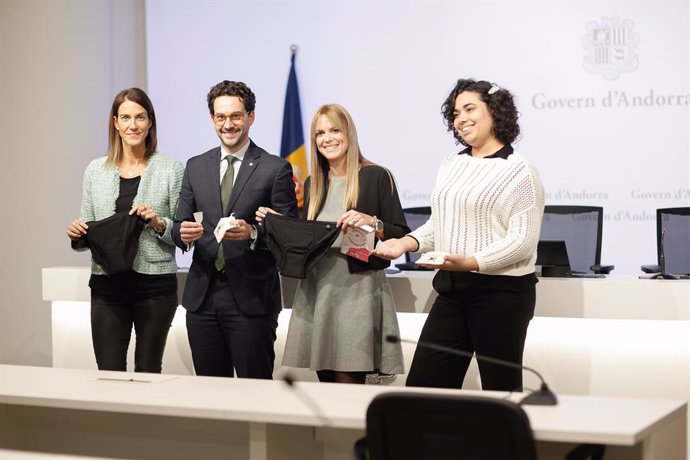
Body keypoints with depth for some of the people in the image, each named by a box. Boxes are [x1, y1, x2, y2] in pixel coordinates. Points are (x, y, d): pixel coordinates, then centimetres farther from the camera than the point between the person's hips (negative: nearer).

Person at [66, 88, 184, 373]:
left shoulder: (171, 169, 0)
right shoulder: (95, 170, 8)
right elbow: (86, 236, 14)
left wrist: (158, 223, -17)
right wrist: (77, 234, -7)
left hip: (155, 285, -2)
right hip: (107, 285, 2)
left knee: (148, 373, 6)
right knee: (109, 374, -1)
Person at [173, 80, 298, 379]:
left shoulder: (275, 169, -1)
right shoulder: (195, 167, 12)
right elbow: (179, 225, 13)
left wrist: (253, 233, -21)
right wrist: (184, 233, -11)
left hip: (252, 297, -4)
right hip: (202, 295, 4)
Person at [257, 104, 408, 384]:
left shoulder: (376, 177, -2)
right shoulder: (312, 184, 16)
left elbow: (401, 237, -5)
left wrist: (372, 223, -21)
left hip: (357, 290, -6)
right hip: (315, 290, 6)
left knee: (348, 385, -10)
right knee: (327, 388, 7)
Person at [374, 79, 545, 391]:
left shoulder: (519, 171, -8)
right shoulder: (451, 165, 12)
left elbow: (522, 242, -16)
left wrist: (469, 262, -27)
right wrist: (406, 243, 1)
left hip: (501, 293, -6)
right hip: (452, 290, 7)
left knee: (501, 390, 4)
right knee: (421, 385, 3)